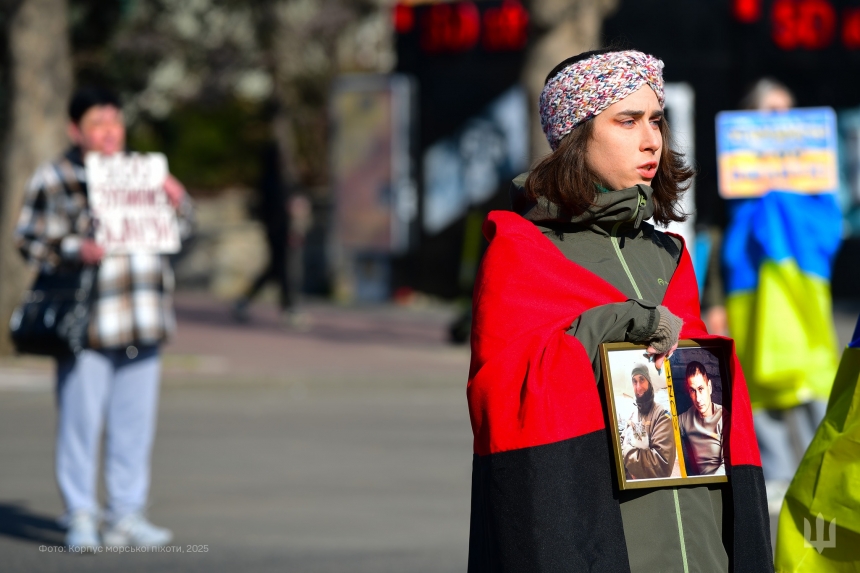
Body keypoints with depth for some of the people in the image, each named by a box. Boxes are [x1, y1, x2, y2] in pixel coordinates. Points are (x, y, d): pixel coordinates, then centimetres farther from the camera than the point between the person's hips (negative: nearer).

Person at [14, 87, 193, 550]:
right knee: (80, 421, -4)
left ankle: (126, 516, 14)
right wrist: (75, 250, -20)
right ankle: (80, 519, 3)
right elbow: (29, 239, -4)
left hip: (142, 321, 5)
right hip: (86, 322, -5)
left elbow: (176, 233, 24)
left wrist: (178, 203, 3)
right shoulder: (54, 179, 0)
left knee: (135, 421, 7)